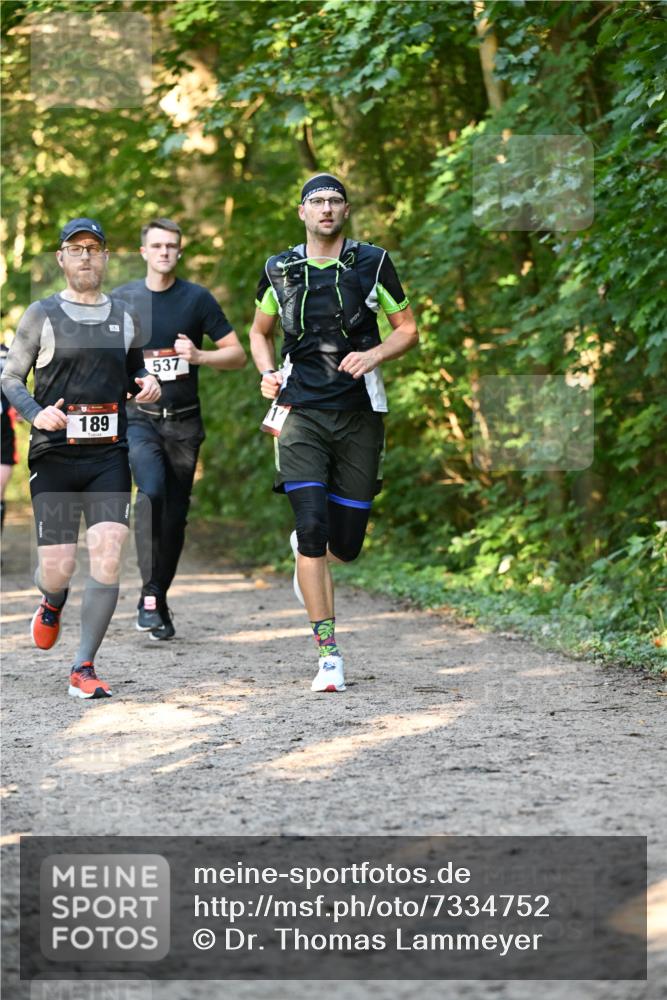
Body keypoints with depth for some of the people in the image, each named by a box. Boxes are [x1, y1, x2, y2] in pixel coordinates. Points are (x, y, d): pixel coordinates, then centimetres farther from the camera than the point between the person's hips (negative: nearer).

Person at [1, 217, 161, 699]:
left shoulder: (124, 316, 13)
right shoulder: (42, 315, 4)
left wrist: (149, 387, 2)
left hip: (109, 455, 2)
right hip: (54, 455, -2)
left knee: (108, 555, -15)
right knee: (57, 569, -5)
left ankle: (84, 668, -4)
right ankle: (52, 605, 35)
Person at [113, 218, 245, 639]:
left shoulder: (197, 299, 1)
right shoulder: (123, 299, 4)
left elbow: (238, 354, 2)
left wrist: (198, 356, -14)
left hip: (184, 421, 1)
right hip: (139, 419, -1)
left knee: (175, 515, 5)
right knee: (151, 490, -26)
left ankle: (161, 602, 21)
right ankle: (149, 596, -22)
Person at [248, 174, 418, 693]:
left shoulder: (373, 263, 3)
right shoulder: (279, 270, 6)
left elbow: (408, 329, 9)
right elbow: (260, 331, 22)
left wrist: (375, 355, -11)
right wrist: (267, 373, 2)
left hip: (359, 413, 0)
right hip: (301, 411, 0)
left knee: (346, 544, 3)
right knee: (312, 525, -15)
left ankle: (306, 550, 42)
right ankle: (329, 653, -9)